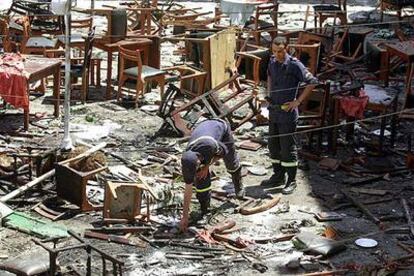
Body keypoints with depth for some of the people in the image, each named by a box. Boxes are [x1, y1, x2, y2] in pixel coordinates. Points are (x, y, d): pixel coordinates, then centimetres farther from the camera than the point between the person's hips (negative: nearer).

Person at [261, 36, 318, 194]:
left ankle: (291, 181, 11)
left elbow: (312, 82, -14)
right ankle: (278, 177, 29)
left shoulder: (294, 65, -15)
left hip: (287, 112, -7)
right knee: (273, 145, 15)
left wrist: (298, 101, -14)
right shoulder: (272, 61, 5)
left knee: (287, 148, 0)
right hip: (273, 111, 7)